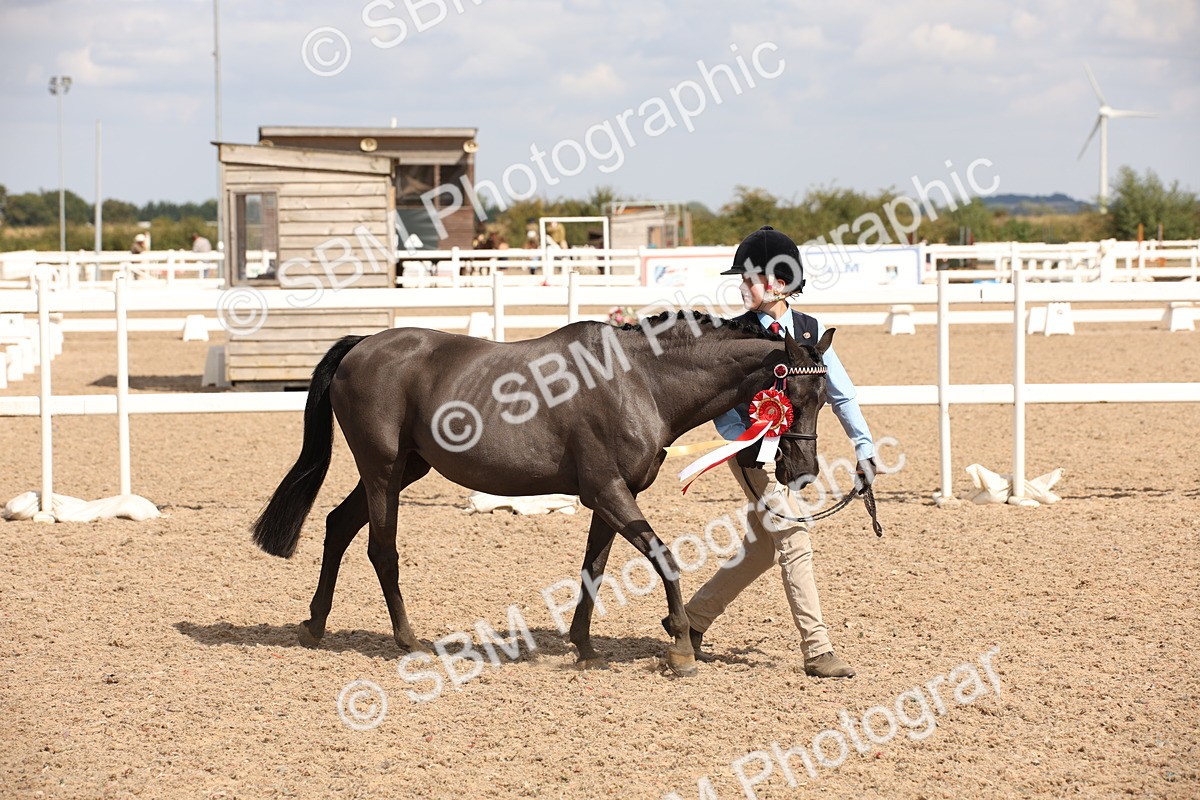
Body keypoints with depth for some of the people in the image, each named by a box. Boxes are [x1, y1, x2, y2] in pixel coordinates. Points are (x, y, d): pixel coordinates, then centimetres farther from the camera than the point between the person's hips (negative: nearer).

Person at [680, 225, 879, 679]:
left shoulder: (810, 331, 2)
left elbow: (841, 394, 6)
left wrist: (864, 447, 2)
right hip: (755, 453, -5)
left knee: (761, 548, 14)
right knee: (795, 543, -10)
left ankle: (693, 618, 30)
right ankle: (817, 651, -7)